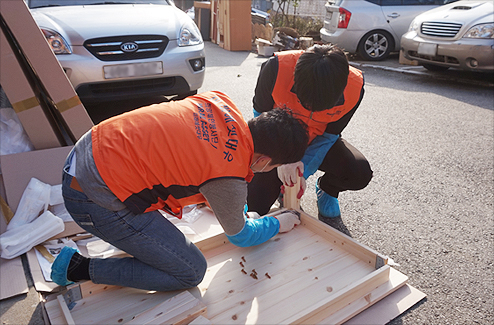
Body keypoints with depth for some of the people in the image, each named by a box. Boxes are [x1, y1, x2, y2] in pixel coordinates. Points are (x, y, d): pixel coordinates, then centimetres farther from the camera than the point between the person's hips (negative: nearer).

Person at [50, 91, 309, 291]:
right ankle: (78, 267, 6)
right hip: (97, 199, -9)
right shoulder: (228, 181, -21)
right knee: (191, 272, 0)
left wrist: (238, 208, 25)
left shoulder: (220, 101, -2)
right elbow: (240, 236, 1)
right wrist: (278, 225, 20)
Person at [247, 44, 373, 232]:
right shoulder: (276, 68, -34)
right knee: (254, 207, -11)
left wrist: (303, 172, -25)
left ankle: (326, 192, 9)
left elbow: (328, 135, -13)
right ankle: (286, 188, 23)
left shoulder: (355, 87, -27)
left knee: (360, 174, -26)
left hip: (316, 140, 1)